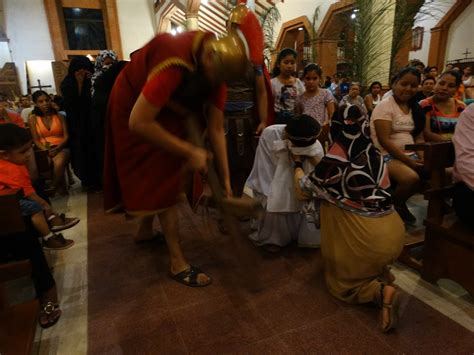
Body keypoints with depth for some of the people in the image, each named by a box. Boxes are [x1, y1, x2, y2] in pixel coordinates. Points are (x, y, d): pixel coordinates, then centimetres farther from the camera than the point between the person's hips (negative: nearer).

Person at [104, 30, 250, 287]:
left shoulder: (217, 67, -17)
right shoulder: (175, 62, -40)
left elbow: (216, 128, -15)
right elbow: (138, 123, -39)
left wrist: (225, 177, -15)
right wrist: (189, 152, -34)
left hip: (166, 108, 7)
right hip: (135, 109, -7)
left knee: (163, 172, 16)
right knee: (162, 181, -8)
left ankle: (145, 229, 40)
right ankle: (178, 264, 2)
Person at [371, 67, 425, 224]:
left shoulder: (415, 108, 12)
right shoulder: (385, 106, -10)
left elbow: (419, 137, 11)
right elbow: (384, 140, -17)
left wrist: (422, 158, -9)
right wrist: (408, 161, -19)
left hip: (410, 154, 8)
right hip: (387, 155, -7)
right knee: (411, 178, -32)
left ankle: (400, 201, 10)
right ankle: (396, 205, 2)